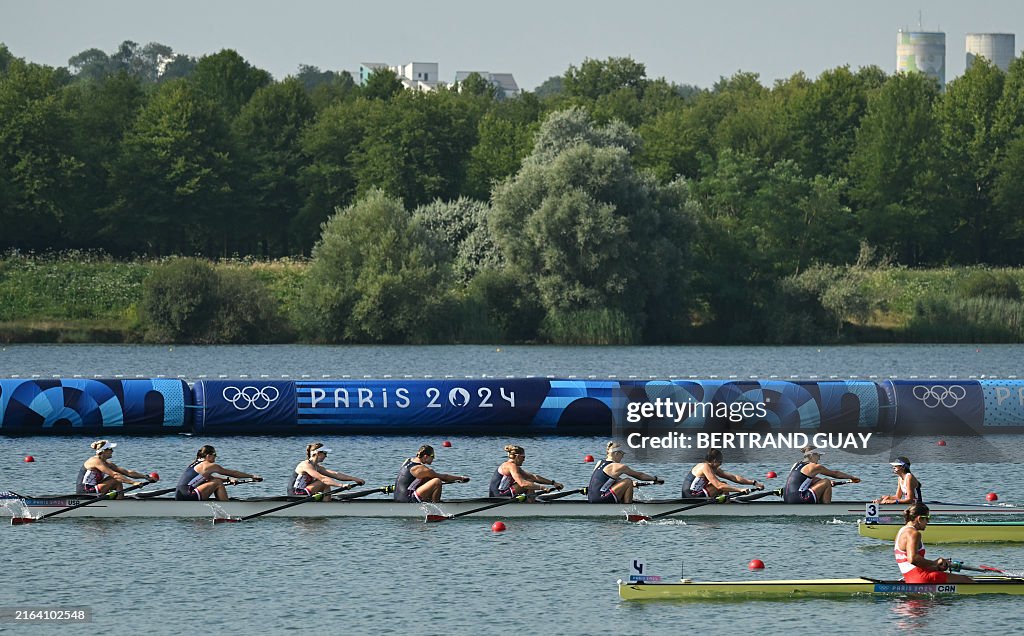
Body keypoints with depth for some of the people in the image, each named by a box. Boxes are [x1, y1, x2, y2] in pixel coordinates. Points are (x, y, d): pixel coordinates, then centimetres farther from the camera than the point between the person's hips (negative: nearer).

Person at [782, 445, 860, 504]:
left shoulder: (796, 465, 20)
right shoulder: (814, 467, -1)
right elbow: (835, 474, 10)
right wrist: (851, 477, 23)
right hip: (799, 500, -8)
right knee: (827, 483, 3)